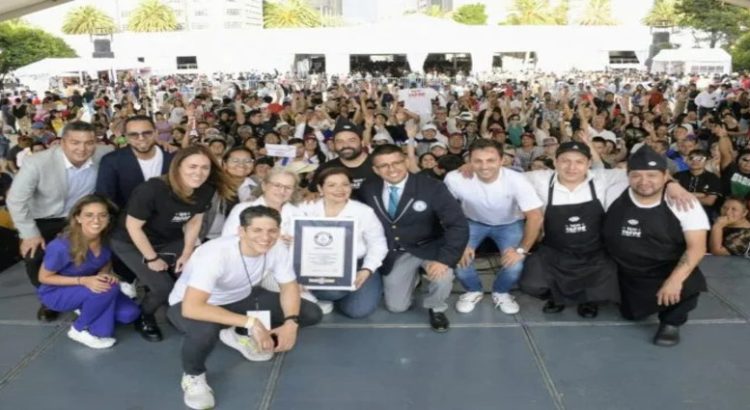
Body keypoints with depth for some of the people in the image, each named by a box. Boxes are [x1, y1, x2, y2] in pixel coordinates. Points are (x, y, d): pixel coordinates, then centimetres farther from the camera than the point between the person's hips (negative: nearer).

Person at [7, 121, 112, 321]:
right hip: (44, 220, -1)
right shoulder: (38, 163, -26)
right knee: (33, 256, -17)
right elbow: (16, 200, -18)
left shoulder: (104, 156, -24)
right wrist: (30, 234, -17)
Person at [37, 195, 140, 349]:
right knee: (109, 289, -32)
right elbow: (44, 278, -17)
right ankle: (80, 330, -9)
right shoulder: (62, 246, -31)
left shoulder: (107, 239, -16)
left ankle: (85, 308, 11)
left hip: (91, 285, 5)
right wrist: (83, 281, -29)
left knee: (129, 314, -12)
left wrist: (104, 275, -20)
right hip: (56, 293, -5)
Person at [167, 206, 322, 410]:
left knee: (311, 314, -6)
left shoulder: (277, 249, -21)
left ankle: (241, 336, 12)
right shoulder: (215, 254, -37)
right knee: (205, 330, -42)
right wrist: (250, 322, -43)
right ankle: (193, 376, -7)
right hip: (190, 305, -5)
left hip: (240, 299, 6)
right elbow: (191, 307, -44)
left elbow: (289, 286, -7)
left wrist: (291, 323, -25)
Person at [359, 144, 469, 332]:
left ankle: (436, 308, 3)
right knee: (396, 306, 5)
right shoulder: (368, 189, -10)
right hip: (394, 254, 3)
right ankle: (412, 274, 37)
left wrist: (444, 259, -37)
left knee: (442, 276, -33)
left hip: (428, 248, -3)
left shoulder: (432, 187, -21)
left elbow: (458, 225, -26)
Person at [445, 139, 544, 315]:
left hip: (510, 224, 0)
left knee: (514, 265, -23)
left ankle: (501, 292, 14)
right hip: (473, 222, 1)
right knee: (458, 257, -23)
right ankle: (473, 291, 10)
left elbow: (535, 216, -25)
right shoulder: (455, 179, -31)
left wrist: (522, 250, -25)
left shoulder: (516, 180, -33)